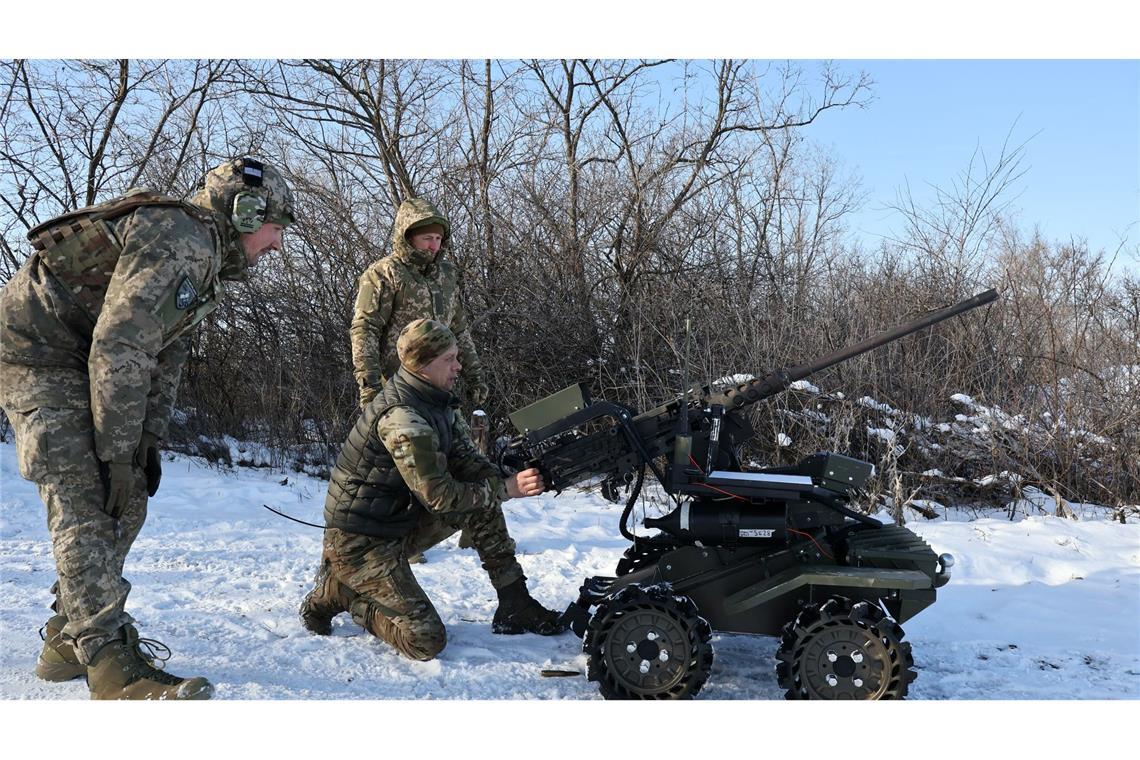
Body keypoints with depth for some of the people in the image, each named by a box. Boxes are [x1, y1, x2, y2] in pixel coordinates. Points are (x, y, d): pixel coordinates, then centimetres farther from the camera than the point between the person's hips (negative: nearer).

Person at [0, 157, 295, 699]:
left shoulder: (205, 262, 12)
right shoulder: (179, 239, -22)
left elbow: (165, 359, 12)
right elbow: (120, 347, -28)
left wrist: (147, 444, 4)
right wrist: (117, 452, -25)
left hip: (82, 361, 10)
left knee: (126, 500, 7)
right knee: (88, 501, -17)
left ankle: (68, 637, 17)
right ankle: (112, 666, -17)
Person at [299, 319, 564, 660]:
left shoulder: (438, 402, 2)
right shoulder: (401, 417, -27)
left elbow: (467, 461, 4)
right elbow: (439, 496, -26)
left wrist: (510, 478, -13)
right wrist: (505, 488, -19)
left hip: (400, 523, 9)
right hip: (359, 542, -9)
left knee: (482, 506, -1)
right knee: (426, 641, -11)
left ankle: (515, 605, 6)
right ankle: (336, 592, 6)